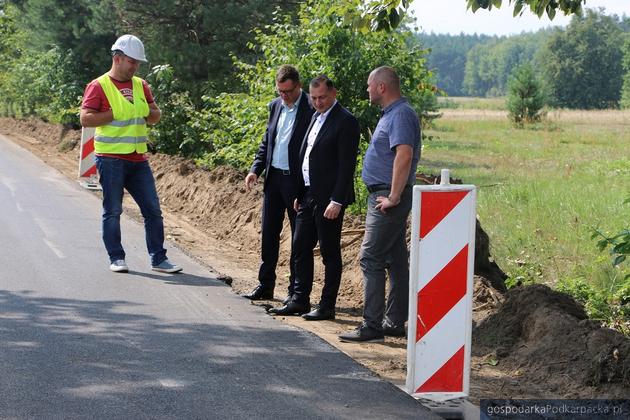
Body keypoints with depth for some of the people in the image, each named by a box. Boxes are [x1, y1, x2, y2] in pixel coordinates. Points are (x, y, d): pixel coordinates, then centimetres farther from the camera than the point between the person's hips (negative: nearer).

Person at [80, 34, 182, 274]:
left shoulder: (141, 85, 13)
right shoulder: (99, 86, -5)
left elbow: (156, 115, 19)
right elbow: (85, 119, -14)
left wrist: (145, 112, -2)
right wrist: (115, 113, -15)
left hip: (138, 158, 6)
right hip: (111, 158, -6)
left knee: (152, 209, 4)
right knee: (113, 211, 1)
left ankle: (158, 259, 10)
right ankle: (116, 258, 11)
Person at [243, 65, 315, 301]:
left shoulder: (311, 109, -11)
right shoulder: (276, 106, 10)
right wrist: (255, 169, 7)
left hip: (298, 181, -7)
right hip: (273, 178, 7)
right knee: (269, 233, 11)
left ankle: (296, 289, 11)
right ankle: (265, 285, 20)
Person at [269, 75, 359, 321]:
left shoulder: (345, 121, -12)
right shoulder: (316, 117, 14)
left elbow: (347, 165, -17)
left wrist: (336, 201, -20)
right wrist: (299, 193, 15)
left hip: (328, 199, -9)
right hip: (308, 196, 9)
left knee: (330, 253, 1)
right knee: (301, 248, 13)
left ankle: (327, 307, 8)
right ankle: (300, 301, 22)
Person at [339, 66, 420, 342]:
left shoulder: (401, 115, -16)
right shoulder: (392, 113, 18)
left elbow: (404, 156, -28)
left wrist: (393, 198, -26)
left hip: (388, 198, -11)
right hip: (386, 196, 11)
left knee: (371, 259, -10)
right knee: (396, 261, 12)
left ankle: (372, 326, -9)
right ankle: (394, 322, 18)